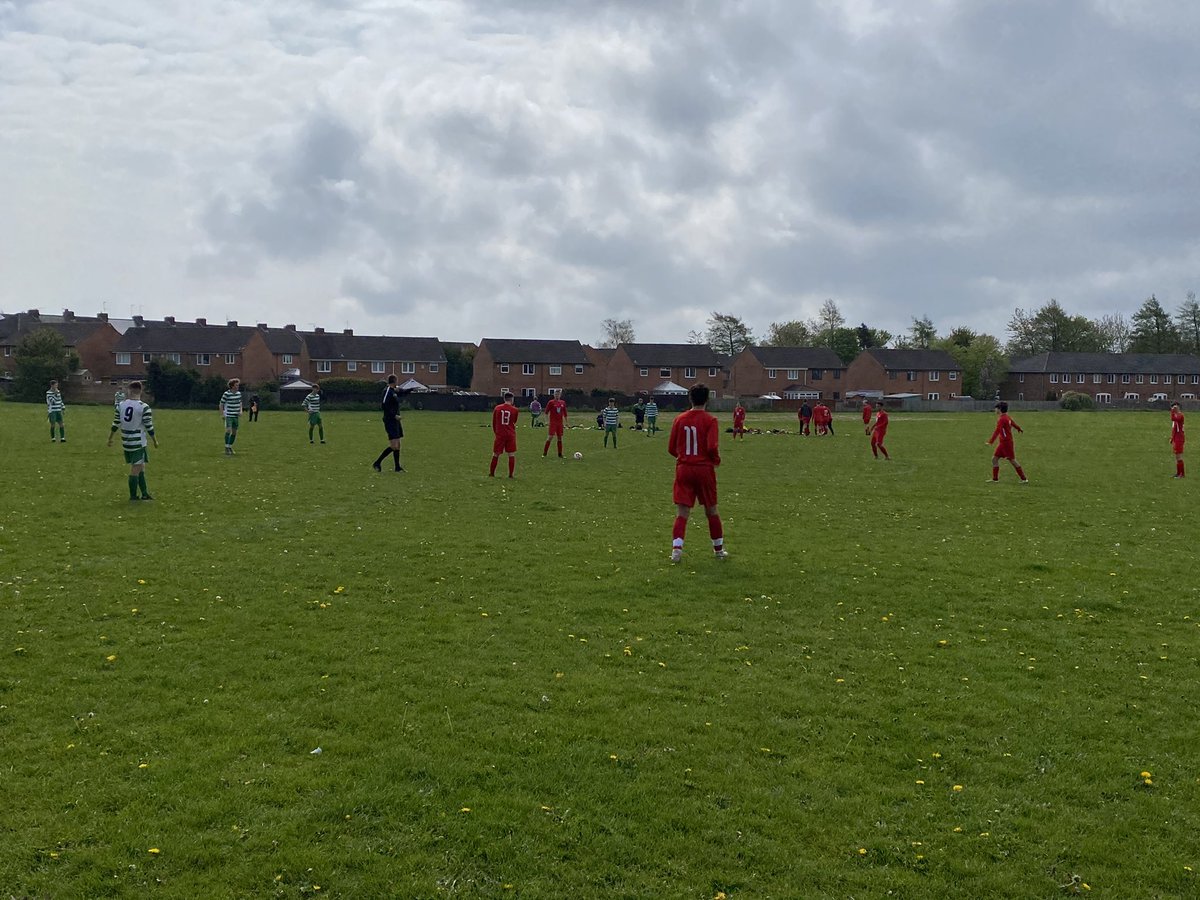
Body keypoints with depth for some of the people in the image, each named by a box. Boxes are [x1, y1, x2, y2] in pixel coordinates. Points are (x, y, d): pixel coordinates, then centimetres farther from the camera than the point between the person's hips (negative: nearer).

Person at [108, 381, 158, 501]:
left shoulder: (120, 405, 2)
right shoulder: (144, 407, -14)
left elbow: (115, 424, 7)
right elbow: (149, 427, -11)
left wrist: (110, 438, 19)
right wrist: (155, 441, 2)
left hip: (125, 443, 6)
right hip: (138, 442, -6)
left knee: (140, 467, 16)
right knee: (136, 469, 0)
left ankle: (144, 494, 21)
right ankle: (133, 496, 4)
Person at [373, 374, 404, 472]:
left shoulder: (394, 391, 12)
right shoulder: (387, 391, -14)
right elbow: (383, 406, -21)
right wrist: (394, 415, -21)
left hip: (395, 421, 10)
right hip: (390, 421, -10)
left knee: (397, 445, 11)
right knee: (394, 446, -14)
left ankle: (397, 467, 16)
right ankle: (377, 463, -7)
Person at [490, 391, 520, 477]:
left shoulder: (497, 408, 0)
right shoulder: (515, 410, -4)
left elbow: (493, 422, 8)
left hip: (499, 434, 1)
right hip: (511, 435, -1)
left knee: (495, 454, 11)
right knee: (511, 455, 6)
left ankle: (491, 473, 17)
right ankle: (510, 474, 4)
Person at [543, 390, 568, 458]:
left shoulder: (563, 403, 9)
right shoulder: (551, 402, -2)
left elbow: (565, 413, 16)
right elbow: (546, 412, -1)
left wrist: (565, 422, 15)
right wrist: (547, 421, -8)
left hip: (560, 423, 4)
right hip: (553, 423, -4)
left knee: (560, 438, 7)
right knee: (550, 437, -9)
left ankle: (560, 454, 13)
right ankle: (544, 453, -2)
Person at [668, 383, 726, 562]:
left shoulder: (679, 419, 3)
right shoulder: (710, 420, -7)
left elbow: (671, 448, 5)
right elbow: (712, 447, -17)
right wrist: (717, 460, 3)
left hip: (683, 469, 2)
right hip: (705, 469, -2)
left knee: (682, 513, 1)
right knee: (711, 511, 14)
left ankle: (676, 548, -16)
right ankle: (719, 549, 24)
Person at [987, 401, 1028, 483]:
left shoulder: (1002, 419, -19)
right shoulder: (1006, 417, 11)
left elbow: (997, 431, -29)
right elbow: (1013, 423, 30)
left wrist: (990, 441, -37)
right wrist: (1019, 429, 51)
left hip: (1006, 442, -10)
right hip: (1002, 443, 10)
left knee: (1012, 460, -2)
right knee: (994, 459, 7)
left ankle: (1024, 479, 5)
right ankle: (995, 479, 10)